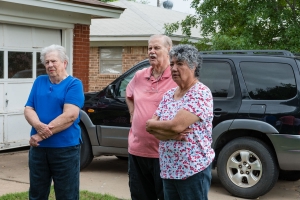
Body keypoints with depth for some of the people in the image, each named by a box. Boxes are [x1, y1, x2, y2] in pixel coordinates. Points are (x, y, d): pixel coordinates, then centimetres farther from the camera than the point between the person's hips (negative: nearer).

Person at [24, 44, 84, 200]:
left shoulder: (74, 84, -5)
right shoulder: (39, 82, 11)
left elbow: (69, 116, -17)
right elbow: (28, 109, 5)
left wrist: (41, 135, -18)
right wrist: (39, 126, -18)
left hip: (65, 148, -5)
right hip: (38, 148, 5)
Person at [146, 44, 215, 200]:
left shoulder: (201, 93, -14)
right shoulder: (168, 95, 10)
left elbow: (176, 125, -23)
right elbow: (150, 128, 3)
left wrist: (152, 124, -5)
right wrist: (172, 134, -16)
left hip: (193, 170, -7)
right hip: (168, 170, 7)